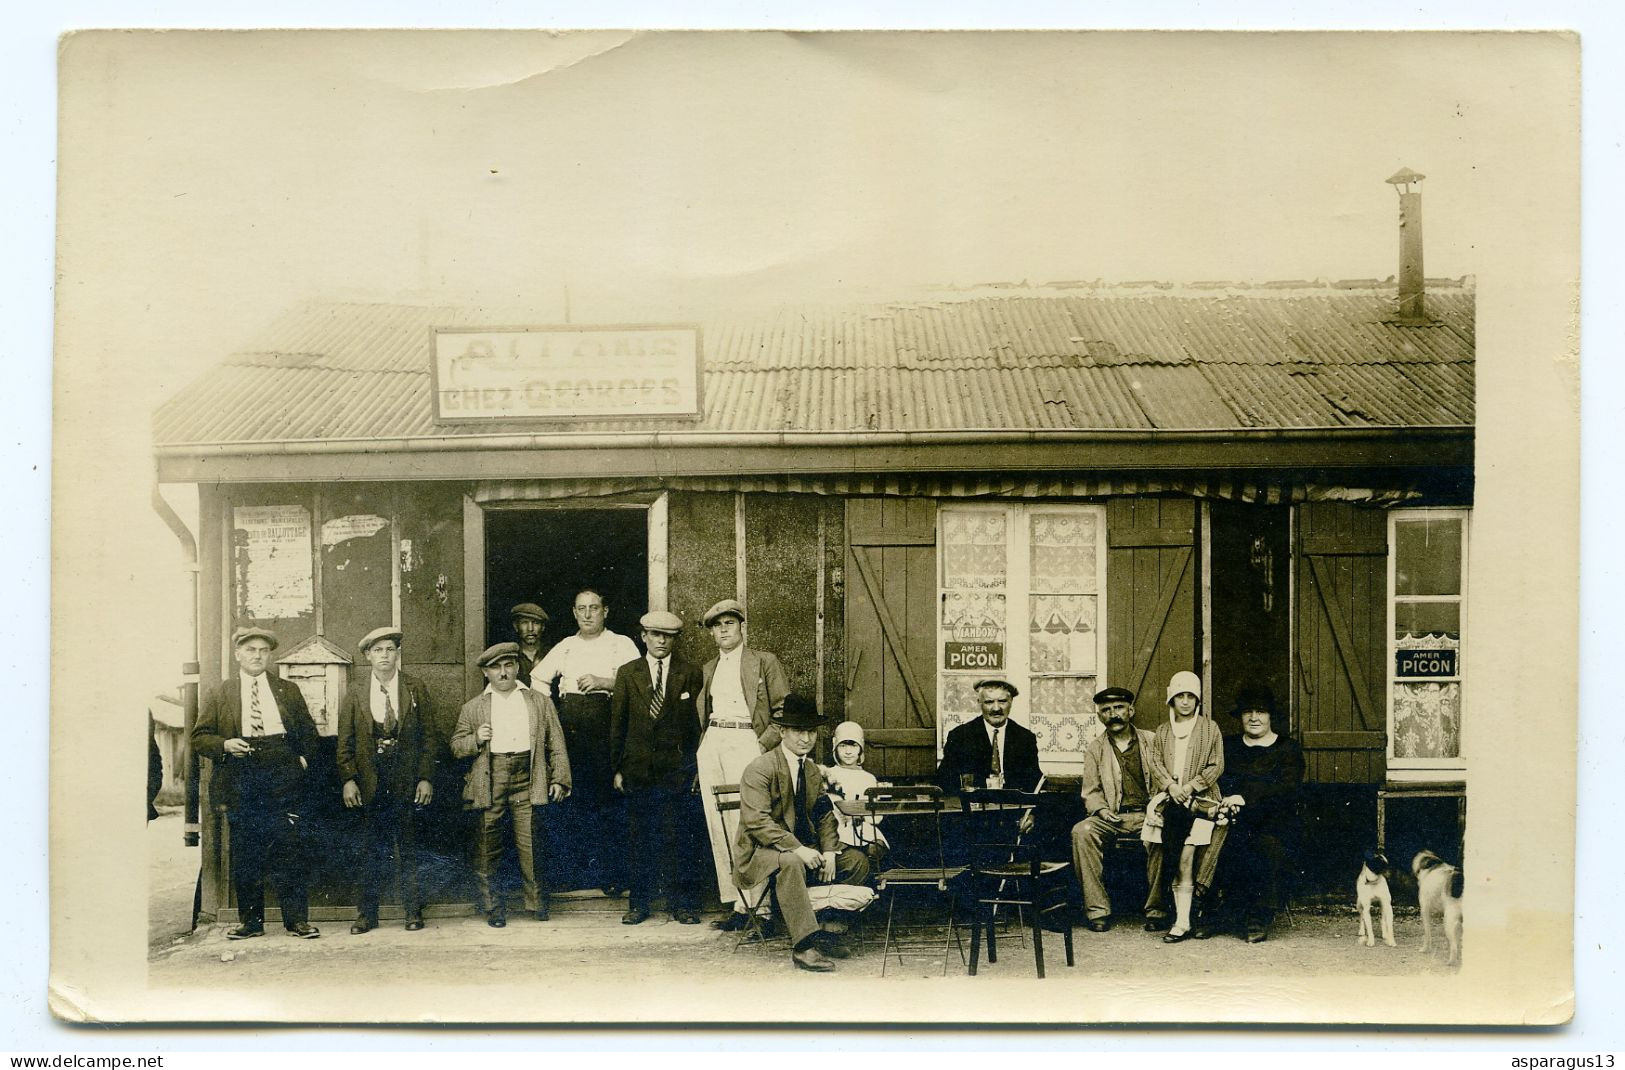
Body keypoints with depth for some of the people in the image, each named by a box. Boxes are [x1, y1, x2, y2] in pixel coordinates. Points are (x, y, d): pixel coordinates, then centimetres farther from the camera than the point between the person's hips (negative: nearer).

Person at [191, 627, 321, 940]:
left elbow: (308, 732, 19)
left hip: (283, 782, 0)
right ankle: (250, 921, 12)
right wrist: (224, 745, -9)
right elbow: (199, 737, 9)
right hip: (242, 783, 0)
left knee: (290, 851, -3)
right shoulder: (220, 695, 11)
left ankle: (297, 920, 3)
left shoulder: (289, 691, 14)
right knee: (245, 856, 3)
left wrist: (304, 758, 3)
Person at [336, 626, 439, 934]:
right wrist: (348, 779, -5)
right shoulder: (355, 693, 6)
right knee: (371, 849, 3)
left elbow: (427, 737, 3)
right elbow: (345, 741, 5)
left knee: (407, 848, 2)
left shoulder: (416, 689, 5)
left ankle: (413, 911, 11)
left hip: (407, 781, -1)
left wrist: (426, 778, -4)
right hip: (369, 781, 1)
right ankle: (367, 913, 12)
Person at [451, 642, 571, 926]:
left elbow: (556, 744, 12)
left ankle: (537, 902, 9)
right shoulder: (472, 708, 13)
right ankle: (493, 907, 12)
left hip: (526, 780, 0)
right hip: (489, 782, 1)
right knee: (487, 847, 1)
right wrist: (475, 740, -7)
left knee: (530, 844, -4)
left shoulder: (540, 702, 14)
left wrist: (560, 778, 4)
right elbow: (456, 746, 13)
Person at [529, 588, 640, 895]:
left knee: (610, 800, -5)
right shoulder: (565, 647, 20)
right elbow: (537, 679, 23)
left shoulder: (621, 644, 8)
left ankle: (612, 874, 2)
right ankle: (566, 870, 9)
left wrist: (603, 682, -14)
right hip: (568, 728, 3)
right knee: (565, 797, 1)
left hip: (607, 728, -3)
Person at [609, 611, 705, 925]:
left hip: (675, 767, -2)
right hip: (638, 767, 2)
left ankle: (683, 904, 7)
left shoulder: (690, 673, 5)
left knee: (676, 837, -3)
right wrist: (617, 768, 5)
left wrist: (695, 766, 0)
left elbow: (697, 722, 4)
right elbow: (617, 723, 9)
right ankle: (639, 903, 16)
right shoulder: (627, 673, 9)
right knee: (640, 838, 7)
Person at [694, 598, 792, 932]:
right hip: (711, 742, 6)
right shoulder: (707, 669, 21)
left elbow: (785, 711, 0)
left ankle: (746, 903, -11)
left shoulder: (765, 662, 5)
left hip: (745, 740, -6)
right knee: (716, 823, 1)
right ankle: (730, 897, 6)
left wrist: (763, 745, -11)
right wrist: (702, 746, 11)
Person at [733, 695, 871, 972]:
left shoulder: (813, 771, 13)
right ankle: (805, 944, -39)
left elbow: (824, 815, 13)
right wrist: (796, 849, -31)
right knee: (790, 862, -39)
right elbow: (757, 821, -22)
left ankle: (828, 927, -7)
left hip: (803, 850, 8)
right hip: (760, 854, -8)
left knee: (858, 861, -7)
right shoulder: (759, 770, -12)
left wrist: (829, 852, -7)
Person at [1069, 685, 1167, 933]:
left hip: (1147, 815, -1)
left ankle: (1156, 909, -22)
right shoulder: (1094, 748, 13)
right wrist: (1101, 810, -11)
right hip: (1113, 817, 1)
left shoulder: (1151, 741, 11)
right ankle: (1097, 909, -26)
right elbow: (1091, 792, 10)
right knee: (1082, 831, -30)